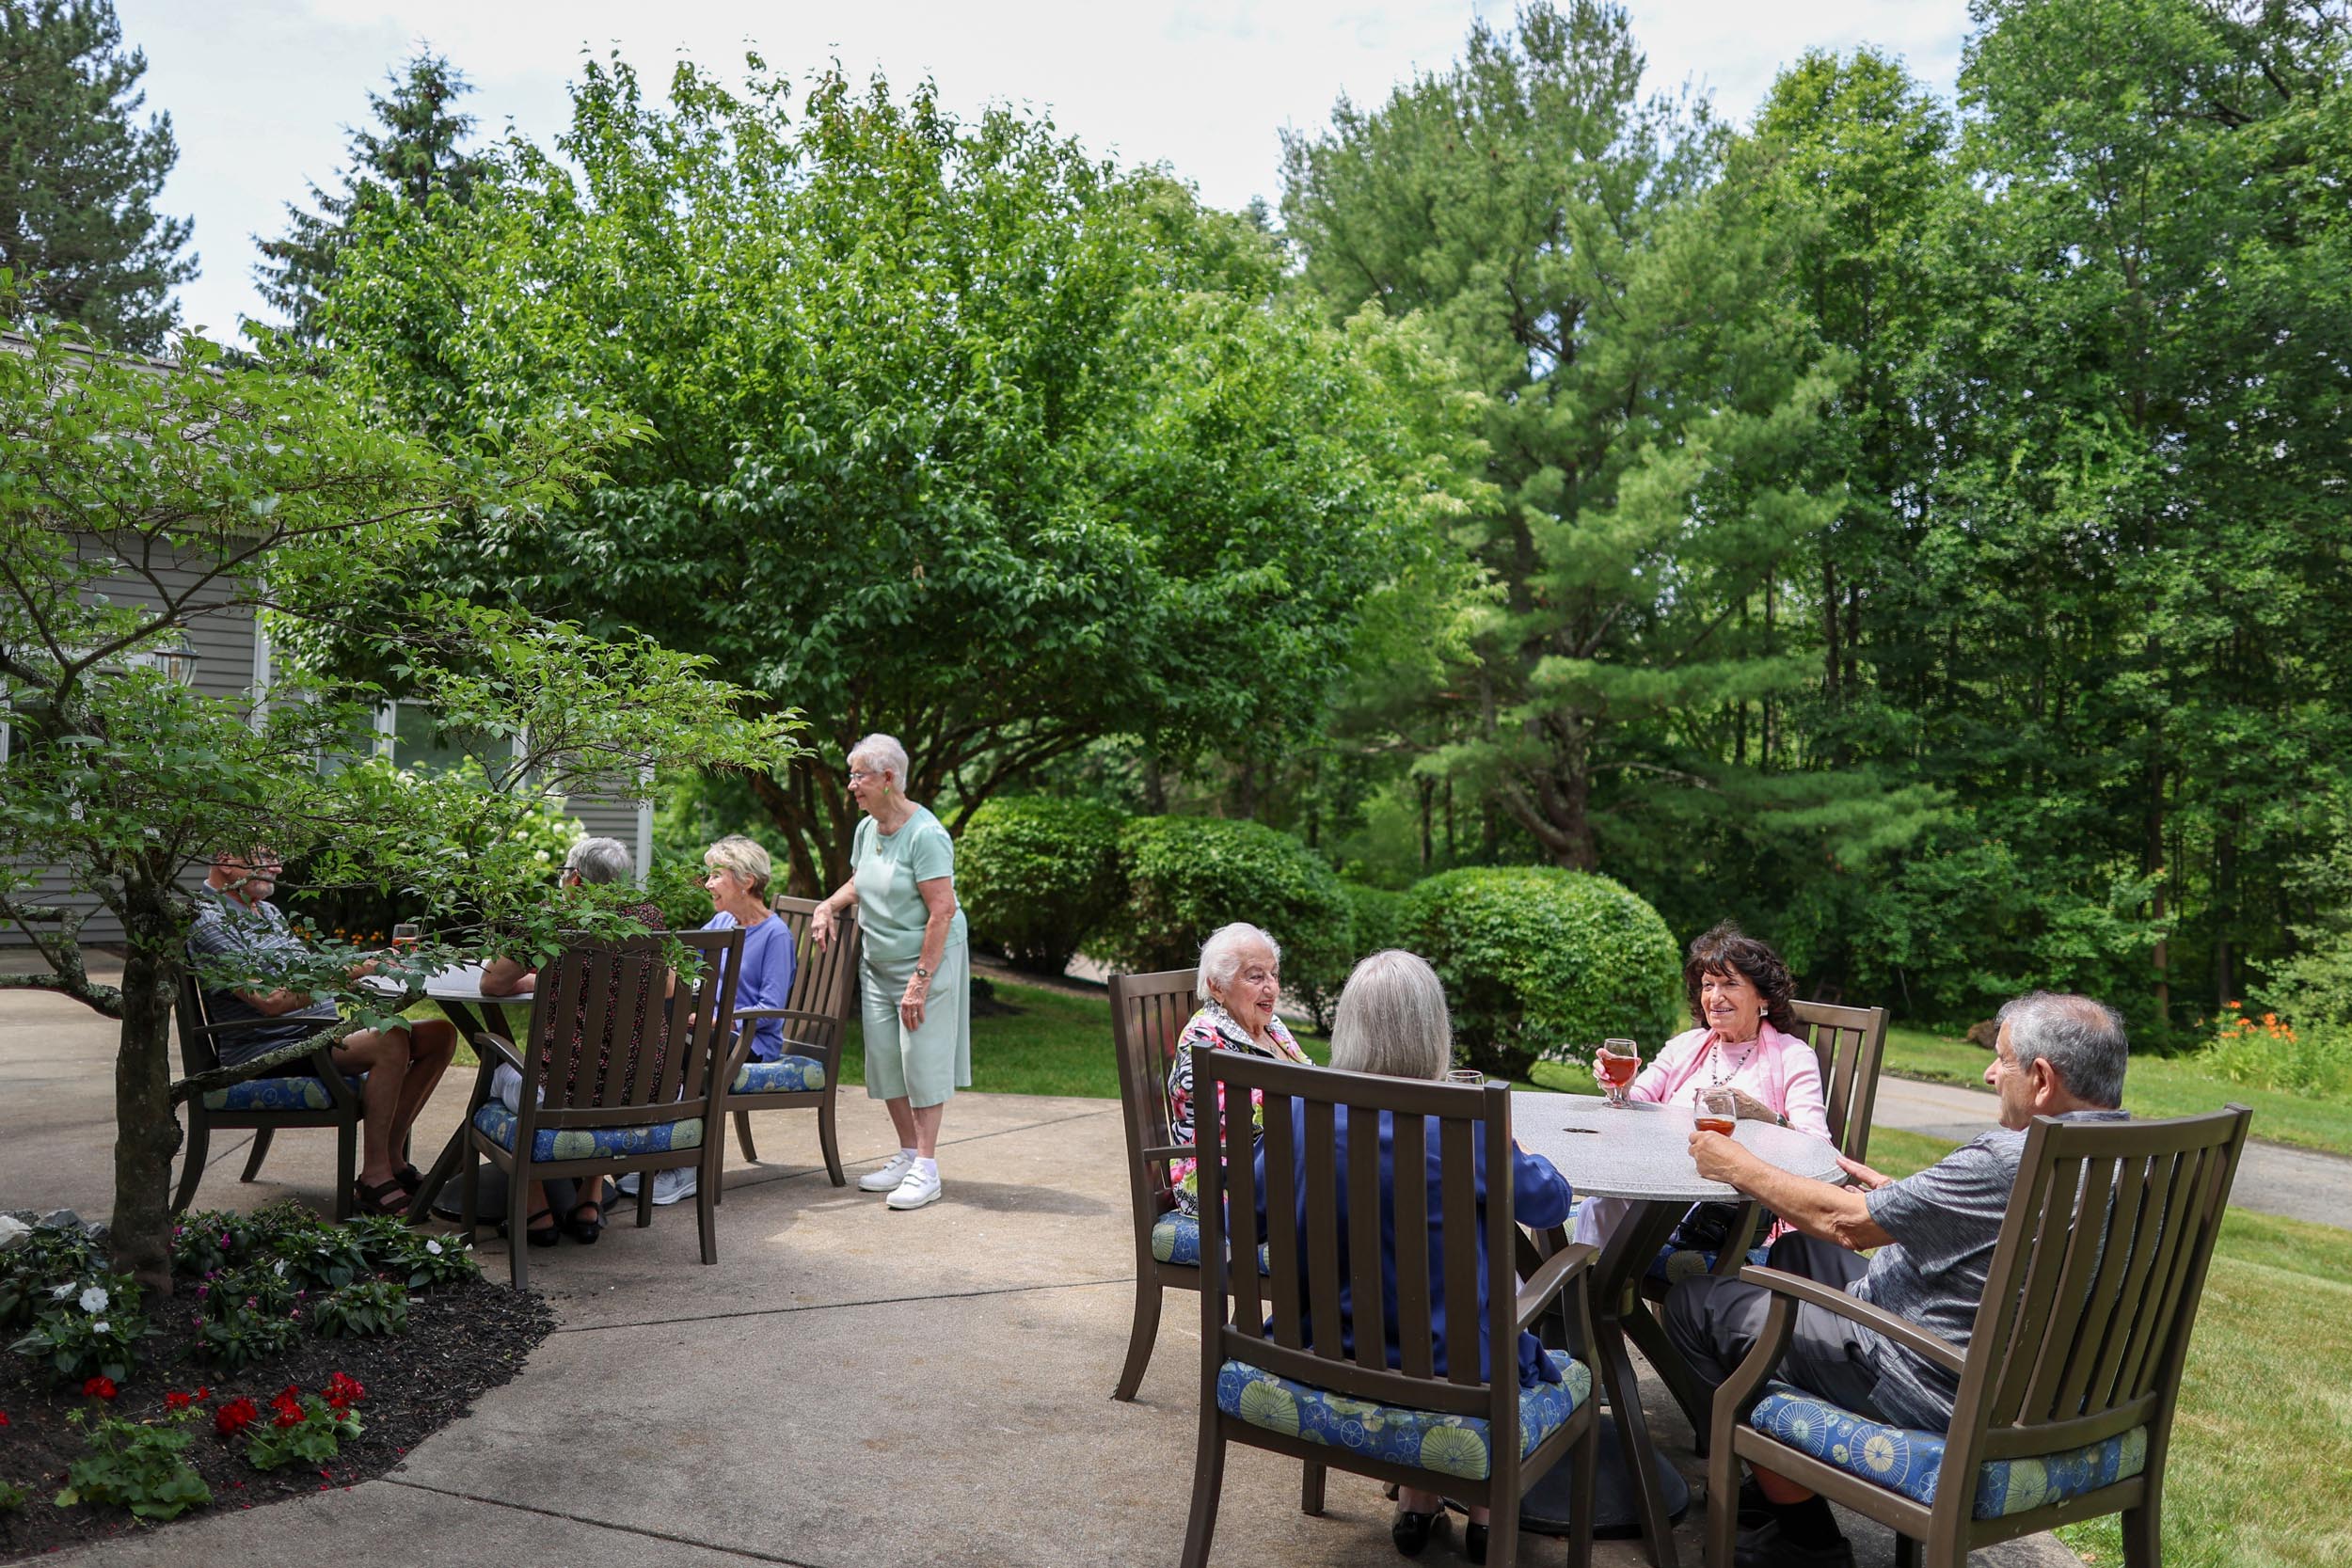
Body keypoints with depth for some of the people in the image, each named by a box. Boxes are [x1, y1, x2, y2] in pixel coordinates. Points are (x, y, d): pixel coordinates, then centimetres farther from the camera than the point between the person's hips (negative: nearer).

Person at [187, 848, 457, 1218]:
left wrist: (367, 965, 4)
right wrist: (348, 973, -27)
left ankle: (391, 1158, -4)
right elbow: (268, 1001, -22)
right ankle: (374, 1179, -25)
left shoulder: (267, 910, 21)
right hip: (267, 1055, -9)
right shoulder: (207, 920, -10)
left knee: (440, 1034, -5)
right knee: (391, 1040, -32)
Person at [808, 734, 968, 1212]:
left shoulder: (925, 834, -19)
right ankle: (907, 1156, 22)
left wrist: (920, 981, -24)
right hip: (877, 964, 8)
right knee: (884, 1061, 9)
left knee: (922, 1060, -4)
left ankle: (926, 1170, 4)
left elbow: (943, 912, -23)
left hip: (925, 961, -8)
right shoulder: (867, 829, 7)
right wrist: (827, 906, 8)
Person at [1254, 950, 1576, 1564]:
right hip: (1448, 1365, -3)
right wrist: (1507, 1153, 14)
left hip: (1326, 1353, 4)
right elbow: (1551, 1200, -5)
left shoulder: (1299, 1113, -12)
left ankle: (1415, 1501, 40)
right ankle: (1488, 1509, 37)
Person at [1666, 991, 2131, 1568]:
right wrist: (1893, 1194, 18)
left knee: (1693, 1303, 1)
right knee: (1796, 1250, 26)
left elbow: (1846, 1222, -19)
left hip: (1943, 1395, -10)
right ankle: (1777, 1481, 31)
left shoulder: (2011, 1160, -29)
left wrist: (1738, 1167, -5)